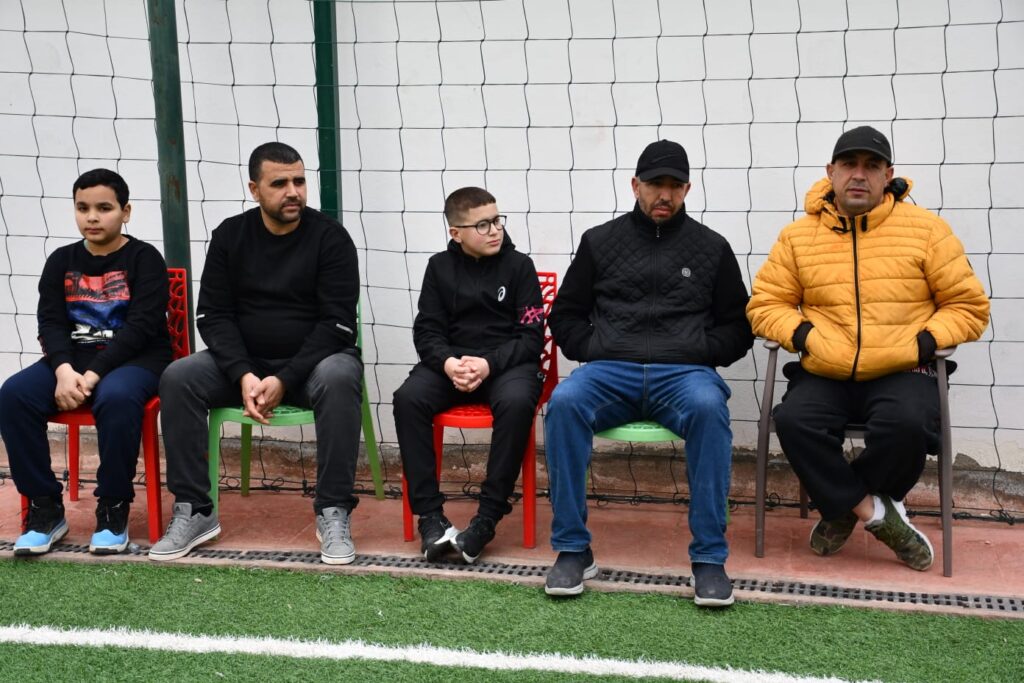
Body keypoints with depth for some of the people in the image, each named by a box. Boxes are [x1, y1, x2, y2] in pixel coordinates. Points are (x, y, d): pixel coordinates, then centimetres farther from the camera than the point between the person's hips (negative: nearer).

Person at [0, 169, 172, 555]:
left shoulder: (144, 258, -2)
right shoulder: (61, 261, 12)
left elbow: (141, 326, -13)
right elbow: (50, 323, 2)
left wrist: (94, 375, -23)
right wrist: (64, 370, -20)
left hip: (136, 358, -4)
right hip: (72, 358, 5)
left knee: (116, 398, -39)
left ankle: (113, 509, -20)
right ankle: (45, 507, -12)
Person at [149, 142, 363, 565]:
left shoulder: (330, 237, -8)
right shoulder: (229, 236, 2)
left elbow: (336, 322, -13)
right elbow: (213, 315, -1)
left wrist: (285, 380, -22)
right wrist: (243, 375, -18)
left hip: (314, 360, -3)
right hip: (245, 361, 3)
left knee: (339, 378, -36)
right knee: (178, 378, -22)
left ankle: (333, 512, -27)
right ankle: (194, 511, -15)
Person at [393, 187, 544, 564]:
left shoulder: (519, 265, 3)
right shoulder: (440, 267, 9)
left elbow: (532, 337, -2)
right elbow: (427, 331, 5)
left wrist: (489, 363, -20)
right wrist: (448, 363, -18)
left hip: (508, 362, -2)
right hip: (451, 362, 2)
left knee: (516, 401, -36)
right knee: (408, 398, -27)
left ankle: (488, 516, -27)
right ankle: (429, 515, -22)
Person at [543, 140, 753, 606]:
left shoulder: (711, 247, 16)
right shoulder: (600, 241, 17)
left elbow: (737, 325, 18)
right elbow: (566, 314, 20)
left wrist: (699, 353, 0)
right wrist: (594, 349, 2)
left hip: (684, 373, 0)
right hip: (611, 372, 1)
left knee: (709, 408, -37)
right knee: (564, 402, -33)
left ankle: (709, 558, -29)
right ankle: (573, 550, -24)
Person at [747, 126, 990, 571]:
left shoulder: (927, 229, 5)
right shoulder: (798, 236, 9)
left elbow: (969, 305, 7)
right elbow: (765, 305, 9)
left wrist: (922, 342, -10)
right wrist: (804, 336, -10)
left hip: (903, 373, -1)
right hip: (825, 375, 2)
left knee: (906, 424, -33)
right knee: (794, 420, -29)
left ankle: (844, 509, -6)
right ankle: (875, 512, -11)